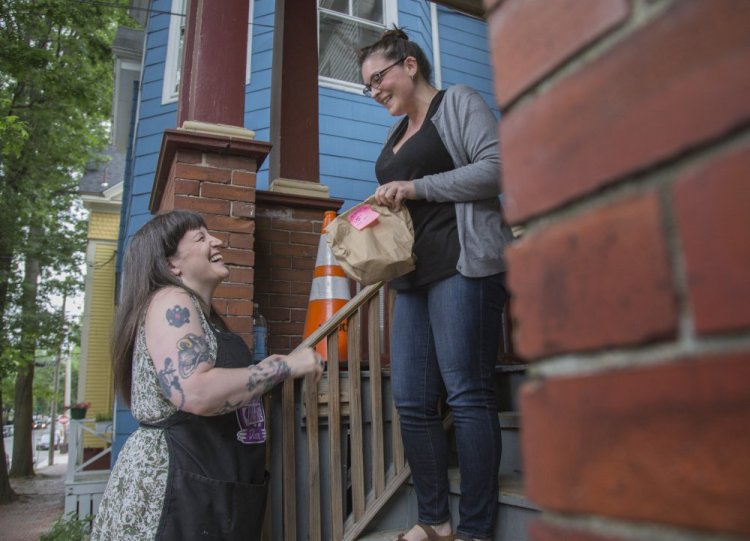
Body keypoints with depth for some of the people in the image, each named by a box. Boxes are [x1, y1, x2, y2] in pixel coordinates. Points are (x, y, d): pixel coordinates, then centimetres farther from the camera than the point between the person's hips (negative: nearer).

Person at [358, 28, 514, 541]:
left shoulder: (459, 101, 6)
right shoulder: (396, 134, 26)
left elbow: (494, 168, -7)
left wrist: (415, 187, -10)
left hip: (462, 264, -7)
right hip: (414, 275, 8)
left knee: (468, 396, -8)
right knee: (412, 402, 2)